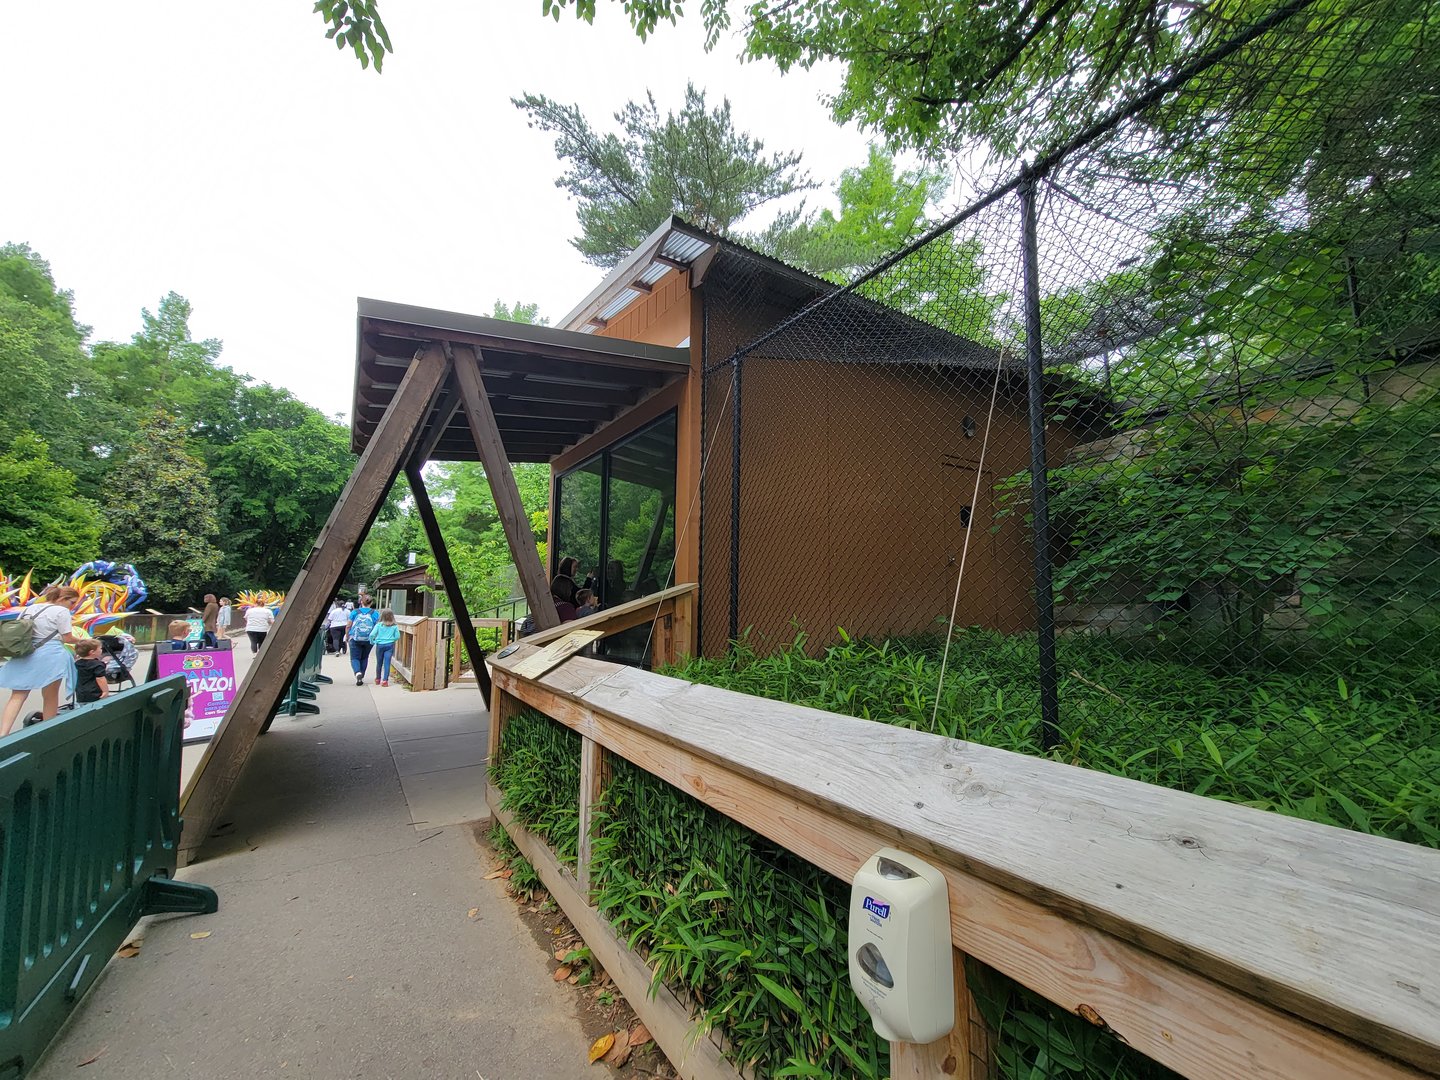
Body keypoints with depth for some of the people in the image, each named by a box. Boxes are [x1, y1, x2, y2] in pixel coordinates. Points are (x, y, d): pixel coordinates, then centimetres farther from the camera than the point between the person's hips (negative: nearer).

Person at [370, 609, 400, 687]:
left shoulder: (379, 625, -6)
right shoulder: (394, 626, -4)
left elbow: (372, 635, -11)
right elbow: (397, 636, -3)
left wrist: (372, 642, 7)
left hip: (380, 645, 1)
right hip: (390, 645, 0)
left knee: (379, 663, 15)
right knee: (387, 663, 0)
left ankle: (378, 679, 31)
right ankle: (385, 680, -6)